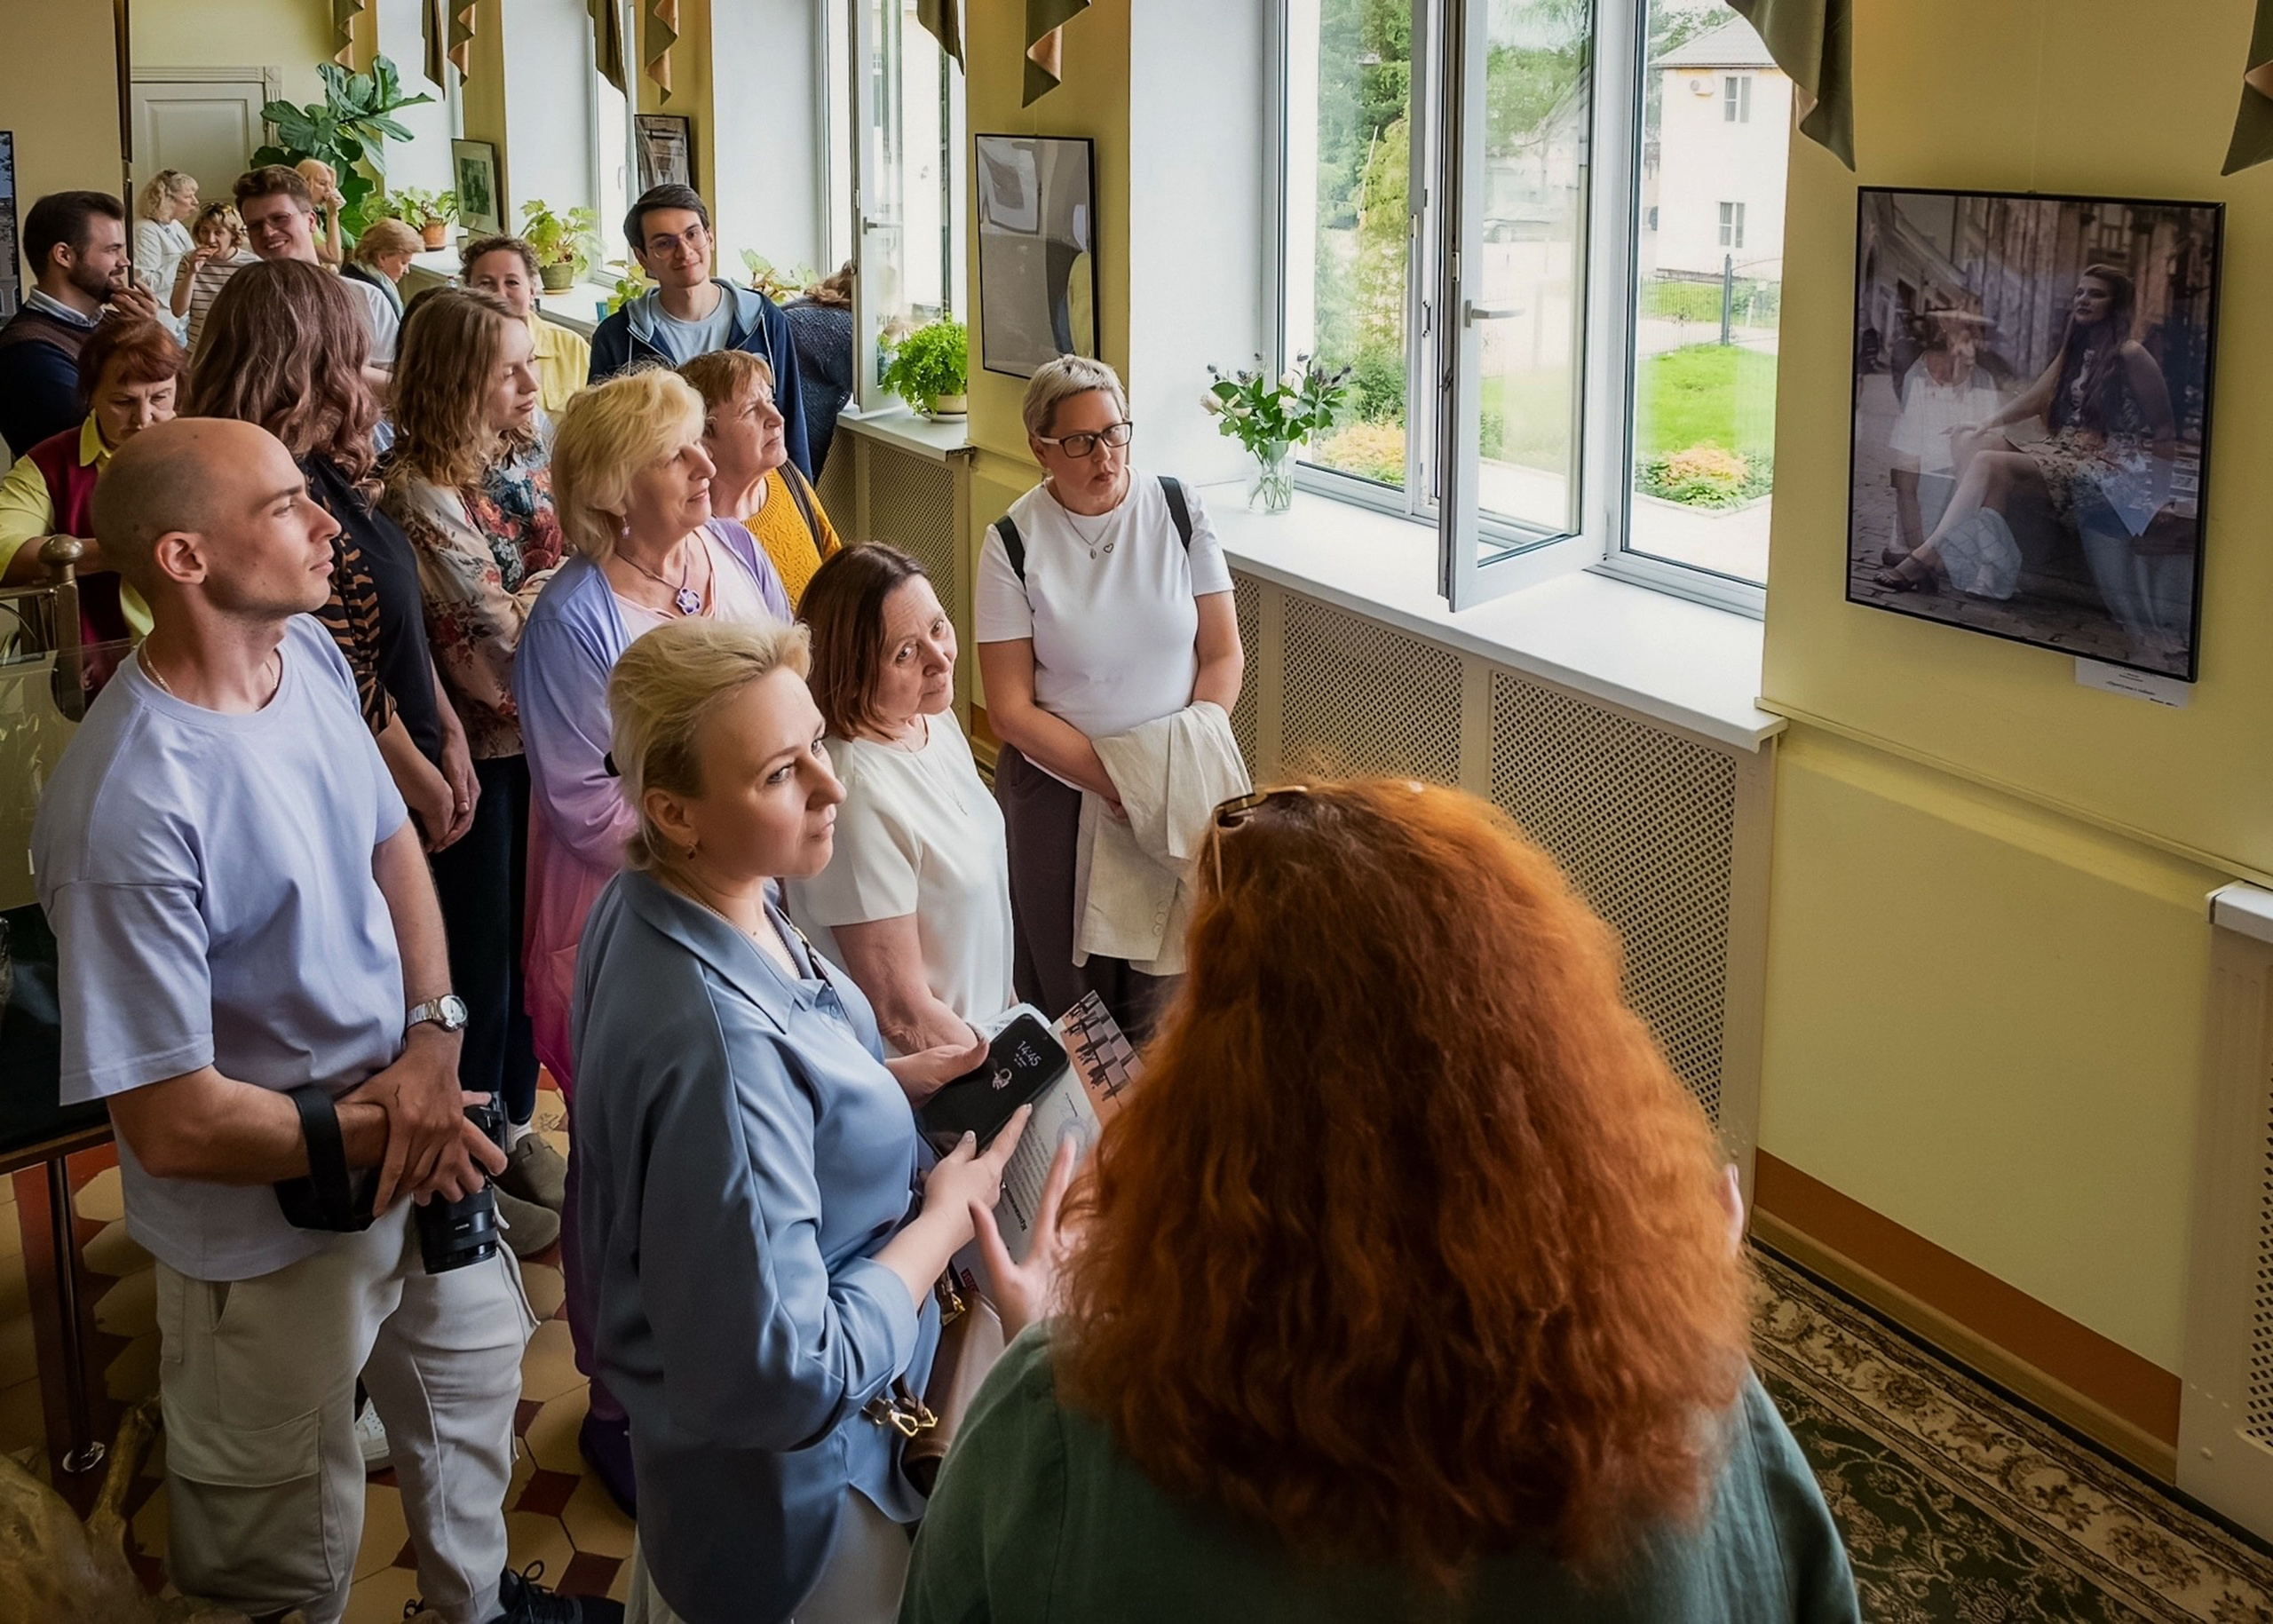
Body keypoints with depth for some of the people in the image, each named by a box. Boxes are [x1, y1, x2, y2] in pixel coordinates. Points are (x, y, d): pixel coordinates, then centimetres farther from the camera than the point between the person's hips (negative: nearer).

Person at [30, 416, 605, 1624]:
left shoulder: (309, 656, -8)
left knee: (476, 1370, 31)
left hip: (415, 1146, 8)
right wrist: (370, 1133, -16)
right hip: (270, 1219, -8)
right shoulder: (130, 809, -33)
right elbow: (176, 1125, -29)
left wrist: (432, 1040, -11)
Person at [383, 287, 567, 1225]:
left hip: (543, 735, 7)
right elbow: (497, 629, -20)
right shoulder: (419, 494, -17)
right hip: (479, 752, -7)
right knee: (479, 948, 7)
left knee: (529, 938, 17)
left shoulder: (523, 463, 5)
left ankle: (515, 1125, 33)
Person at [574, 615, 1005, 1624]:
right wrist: (947, 1218, -23)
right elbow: (785, 1378, -35)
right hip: (791, 1482, -8)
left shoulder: (648, 904, -9)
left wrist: (893, 1080, -4)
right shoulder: (720, 1043, -39)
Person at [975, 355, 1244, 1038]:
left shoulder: (1178, 509, -3)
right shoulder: (1013, 544, -8)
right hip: (1059, 786, -1)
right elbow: (1012, 709, -9)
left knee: (1166, 981, 5)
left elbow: (1223, 655, 0)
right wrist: (1114, 781, -18)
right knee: (1068, 989, 7)